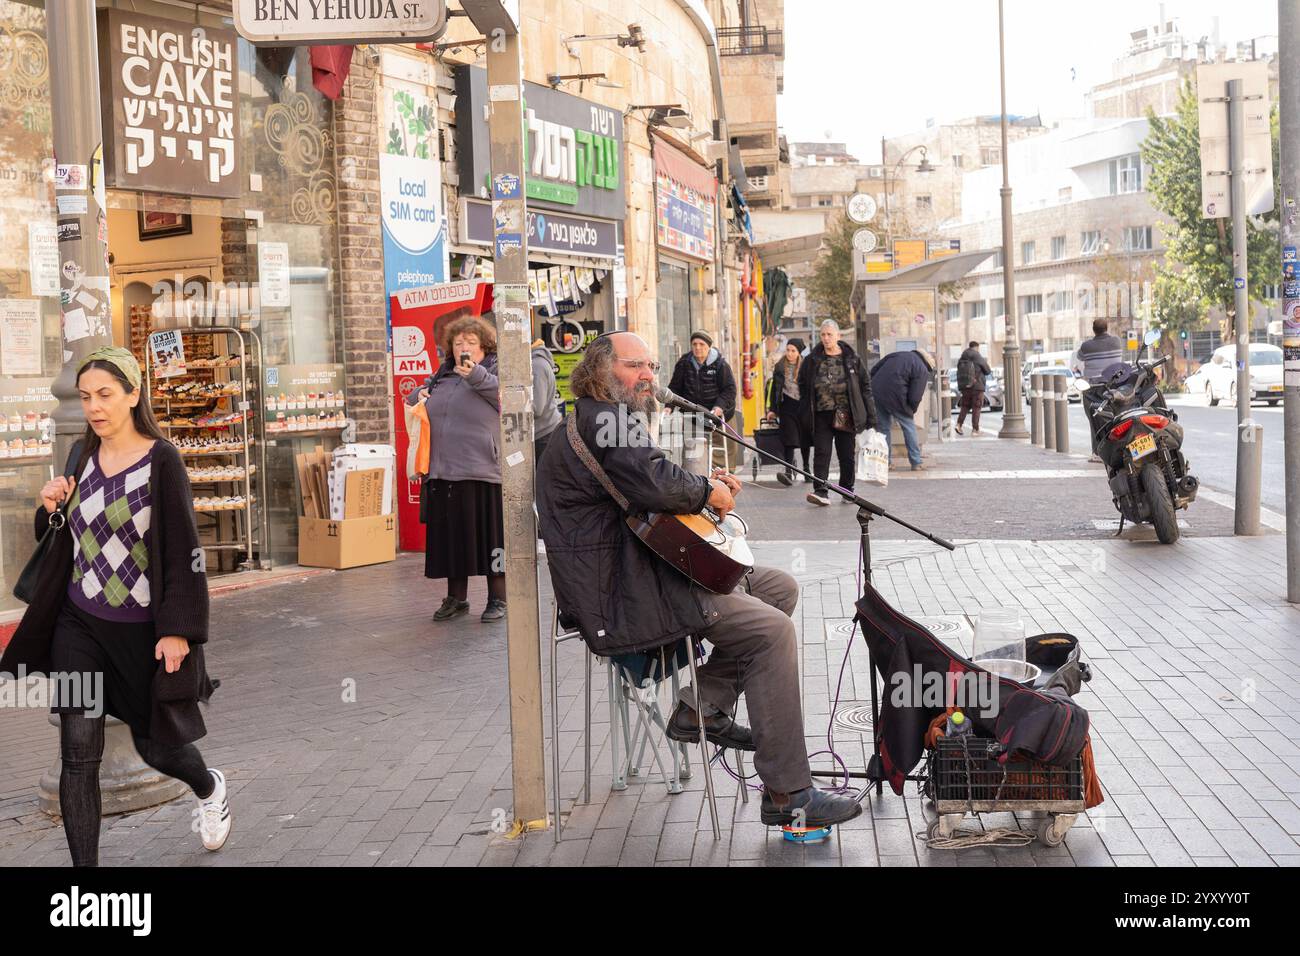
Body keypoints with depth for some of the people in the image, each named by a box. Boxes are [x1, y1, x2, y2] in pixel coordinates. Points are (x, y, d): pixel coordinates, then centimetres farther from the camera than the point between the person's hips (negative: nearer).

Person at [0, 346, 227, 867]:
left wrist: (177, 630, -16)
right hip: (78, 626, 4)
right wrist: (51, 509, -6)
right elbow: (67, 540, 16)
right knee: (78, 756, -2)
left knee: (157, 746, 11)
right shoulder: (82, 454, 5)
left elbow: (182, 548, -12)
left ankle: (210, 789, 45)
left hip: (142, 629, -4)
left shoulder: (161, 459, -11)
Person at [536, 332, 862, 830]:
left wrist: (704, 483, 14)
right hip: (621, 599, -12)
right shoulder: (607, 417, -13)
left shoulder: (615, 416, 22)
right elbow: (651, 482, -29)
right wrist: (706, 491, -10)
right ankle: (787, 794, -16)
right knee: (772, 630, -19)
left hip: (643, 570, 12)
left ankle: (703, 707, 8)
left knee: (780, 587, 13)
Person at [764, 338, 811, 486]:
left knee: (805, 439, 10)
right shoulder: (780, 367, 4)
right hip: (787, 406, 0)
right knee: (789, 440, -9)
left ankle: (806, 468, 28)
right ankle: (789, 473, -16)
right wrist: (772, 409, 6)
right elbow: (774, 388, 9)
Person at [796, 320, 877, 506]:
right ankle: (820, 492, -11)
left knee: (847, 454, 8)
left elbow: (865, 386, 5)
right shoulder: (813, 360, 5)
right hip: (821, 415, 0)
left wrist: (871, 415, 0)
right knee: (821, 453, -7)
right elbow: (803, 385, 13)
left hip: (845, 415, 0)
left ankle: (847, 491, 22)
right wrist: (805, 413, 4)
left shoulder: (851, 358, 2)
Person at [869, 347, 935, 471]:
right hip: (895, 397, -5)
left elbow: (873, 370, 16)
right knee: (909, 427, 9)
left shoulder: (896, 355, 19)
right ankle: (916, 463, 10)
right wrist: (911, 411, 10)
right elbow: (915, 397, -7)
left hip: (877, 394, 5)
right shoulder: (922, 370, 0)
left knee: (883, 427, 17)